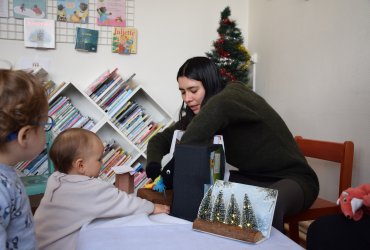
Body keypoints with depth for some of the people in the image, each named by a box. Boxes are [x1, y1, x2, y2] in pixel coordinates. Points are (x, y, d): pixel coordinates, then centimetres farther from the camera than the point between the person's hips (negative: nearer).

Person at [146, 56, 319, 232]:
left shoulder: (236, 93, -20)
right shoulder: (198, 115, 0)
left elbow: (218, 107, -44)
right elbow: (161, 138, 2)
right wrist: (153, 166, -20)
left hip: (291, 177, -6)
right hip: (253, 178, 6)